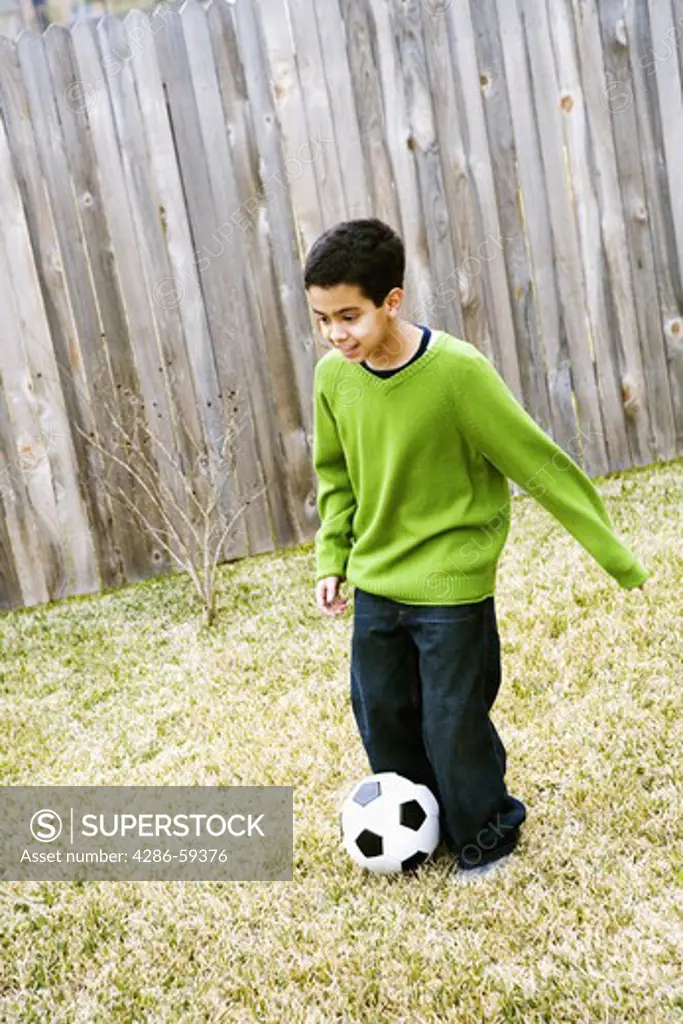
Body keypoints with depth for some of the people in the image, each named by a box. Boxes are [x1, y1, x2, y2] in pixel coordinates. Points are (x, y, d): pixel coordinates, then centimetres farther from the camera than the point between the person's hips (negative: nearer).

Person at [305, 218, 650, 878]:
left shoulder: (457, 371, -23)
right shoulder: (333, 376, -7)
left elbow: (538, 464, -17)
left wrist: (617, 556, -12)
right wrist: (332, 558, 2)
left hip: (451, 584, -5)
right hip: (375, 582, 5)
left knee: (454, 724, 4)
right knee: (381, 718, 15)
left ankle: (487, 832, 33)